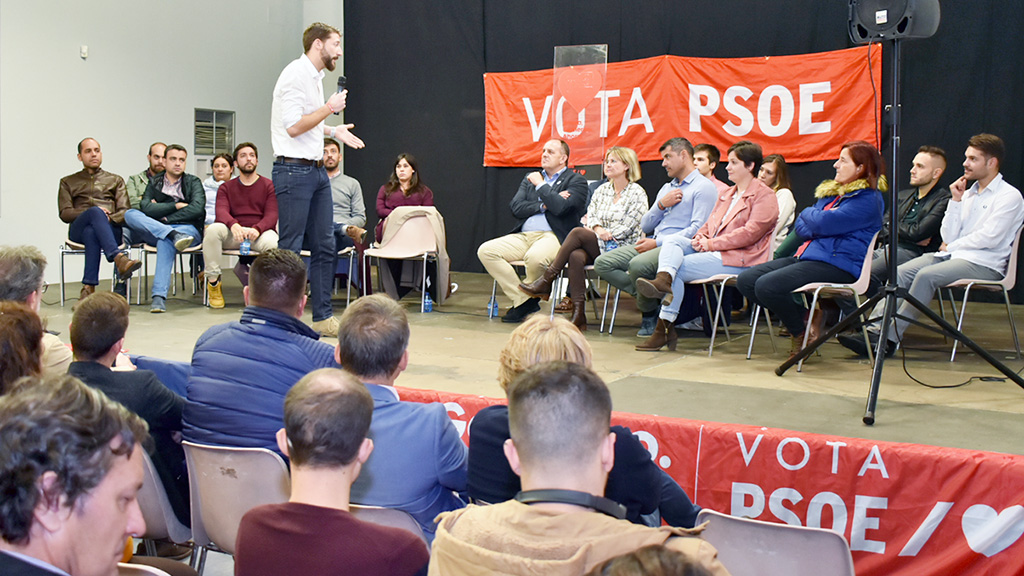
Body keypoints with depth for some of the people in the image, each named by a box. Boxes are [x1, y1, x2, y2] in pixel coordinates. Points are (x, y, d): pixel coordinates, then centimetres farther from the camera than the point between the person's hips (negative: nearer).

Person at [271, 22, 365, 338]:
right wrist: (329, 108, -13)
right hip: (294, 171, -10)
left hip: (316, 170, 10)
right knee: (290, 249, -5)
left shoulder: (314, 76, 18)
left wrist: (333, 131, 22)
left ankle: (323, 317, 16)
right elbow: (293, 126, -19)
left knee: (325, 247, 9)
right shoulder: (296, 74, -12)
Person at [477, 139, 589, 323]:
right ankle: (523, 301, -14)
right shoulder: (530, 178, 24)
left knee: (535, 257, -39)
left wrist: (541, 185, -1)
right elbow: (516, 208, 10)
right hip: (523, 237, 6)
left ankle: (531, 297, -6)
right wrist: (544, 205, -3)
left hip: (553, 236, -6)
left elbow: (560, 207, -13)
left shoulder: (576, 181, 6)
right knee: (485, 251, -17)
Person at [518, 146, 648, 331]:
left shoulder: (637, 193, 1)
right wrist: (597, 228, -12)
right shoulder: (602, 190, 20)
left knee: (577, 232, -27)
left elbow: (627, 228, -7)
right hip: (596, 247, 5)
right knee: (576, 256, -32)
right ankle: (578, 314, -36)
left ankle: (546, 281, -23)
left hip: (622, 248, -5)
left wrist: (604, 233, -12)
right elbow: (591, 216, 10)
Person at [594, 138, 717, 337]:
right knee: (602, 263, -10)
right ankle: (646, 298, -14)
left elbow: (698, 229, -14)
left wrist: (658, 242, -16)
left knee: (638, 265, -37)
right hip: (653, 244, 9)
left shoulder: (703, 187, 0)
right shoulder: (666, 188, 28)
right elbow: (645, 226, 22)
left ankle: (650, 314, -12)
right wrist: (661, 205, 2)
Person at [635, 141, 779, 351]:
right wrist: (700, 237, -1)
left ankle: (665, 328, -17)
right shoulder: (727, 194, 26)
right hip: (712, 252, 8)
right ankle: (664, 279, -45)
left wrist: (712, 243, -16)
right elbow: (710, 223, 24)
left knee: (679, 268, -19)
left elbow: (750, 233, -15)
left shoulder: (764, 196, -3)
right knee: (673, 240, -15)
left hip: (738, 260, -8)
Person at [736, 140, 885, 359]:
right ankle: (804, 316, 1)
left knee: (767, 286, -27)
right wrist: (818, 227, -4)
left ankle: (802, 332, -2)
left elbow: (823, 223, -21)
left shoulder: (867, 200, -8)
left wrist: (808, 214, 2)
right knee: (746, 280, -4)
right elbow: (801, 226, 18)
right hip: (807, 255, 10)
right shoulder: (832, 191, 21)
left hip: (837, 264, -10)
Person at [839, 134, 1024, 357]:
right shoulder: (968, 193, 19)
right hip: (952, 255, 7)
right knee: (901, 273, -16)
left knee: (926, 275, -31)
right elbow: (948, 236, 10)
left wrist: (951, 247, -3)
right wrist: (955, 201, 4)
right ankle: (875, 329, -29)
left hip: (983, 264, -7)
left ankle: (890, 338, -31)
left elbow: (990, 238, -14)